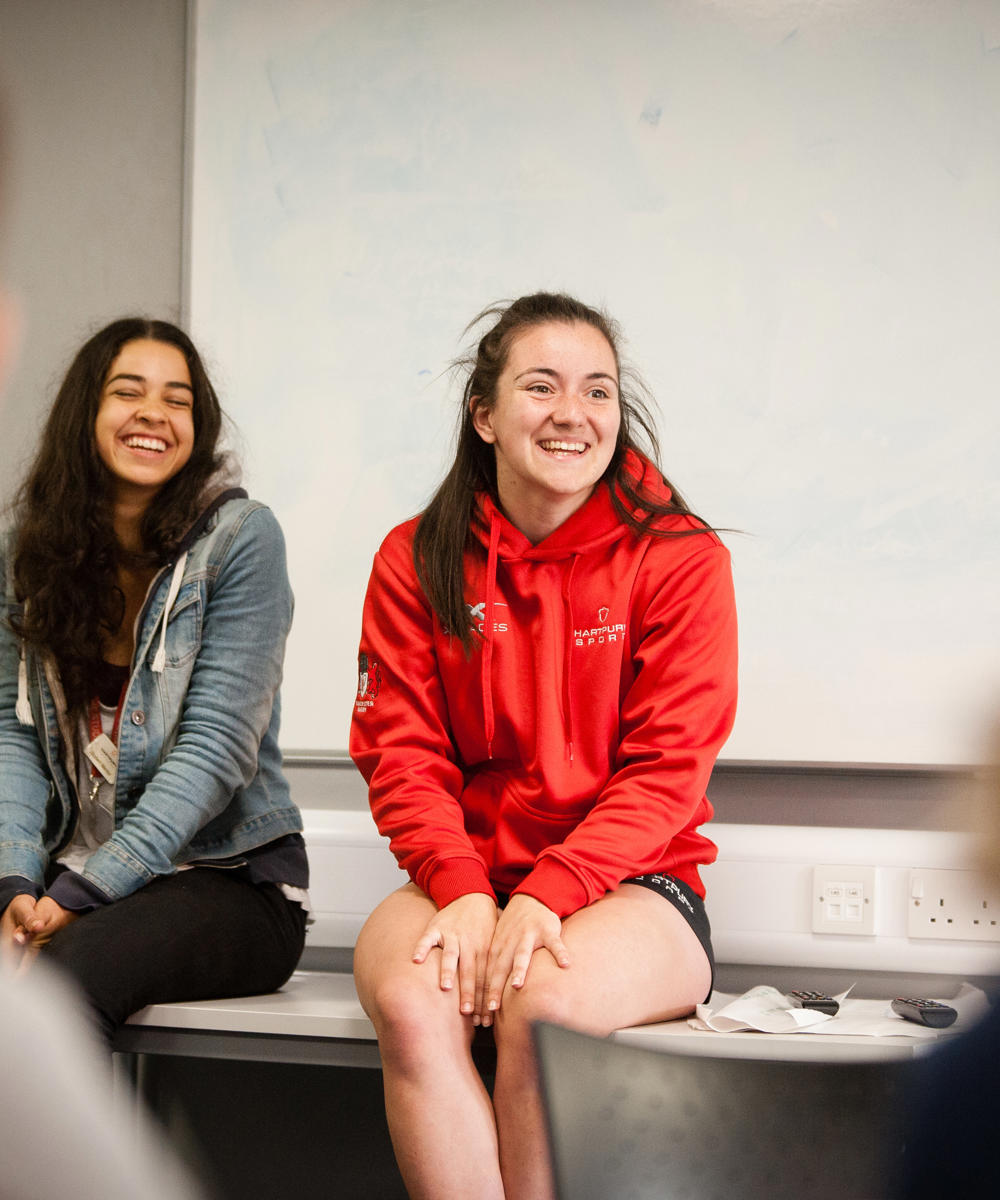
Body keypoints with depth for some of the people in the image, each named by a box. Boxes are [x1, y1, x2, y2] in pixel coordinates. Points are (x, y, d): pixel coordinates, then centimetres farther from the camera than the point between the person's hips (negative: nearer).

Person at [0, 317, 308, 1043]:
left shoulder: (240, 536, -7)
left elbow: (217, 747, -13)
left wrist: (80, 894, -18)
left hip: (231, 875, -4)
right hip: (75, 870, 4)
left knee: (73, 966, -33)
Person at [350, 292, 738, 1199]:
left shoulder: (681, 558, -1)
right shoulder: (415, 562, 7)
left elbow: (665, 768, -6)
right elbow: (402, 753, 2)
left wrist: (547, 894, -20)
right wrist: (462, 889, -17)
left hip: (632, 886, -2)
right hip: (464, 877, 2)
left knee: (544, 1003, -33)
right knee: (408, 999, -30)